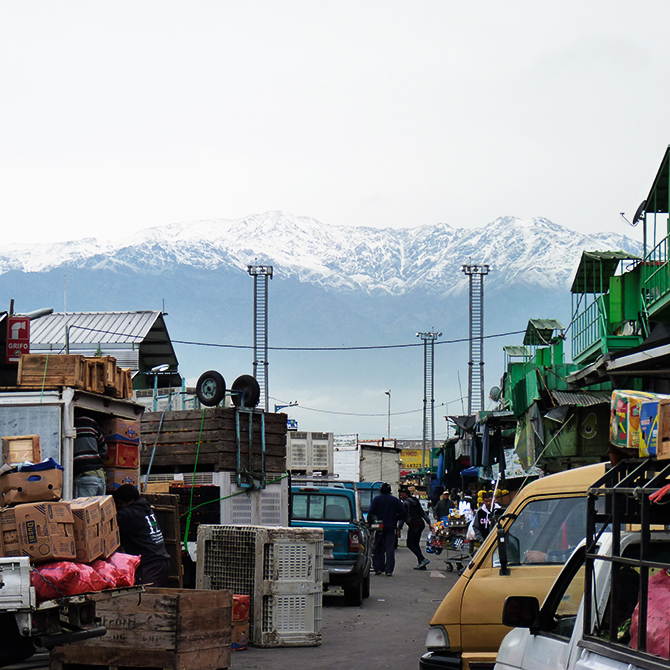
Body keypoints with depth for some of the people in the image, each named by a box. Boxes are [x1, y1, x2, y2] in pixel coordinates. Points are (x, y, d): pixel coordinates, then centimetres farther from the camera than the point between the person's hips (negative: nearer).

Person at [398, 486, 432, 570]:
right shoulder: (415, 501, 18)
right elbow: (423, 513, 19)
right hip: (421, 523, 8)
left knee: (410, 544, -1)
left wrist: (399, 528, -7)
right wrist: (429, 522, 19)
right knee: (415, 543, 13)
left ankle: (423, 559, -16)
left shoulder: (405, 503, -7)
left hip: (413, 525, -8)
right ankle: (421, 564, 7)